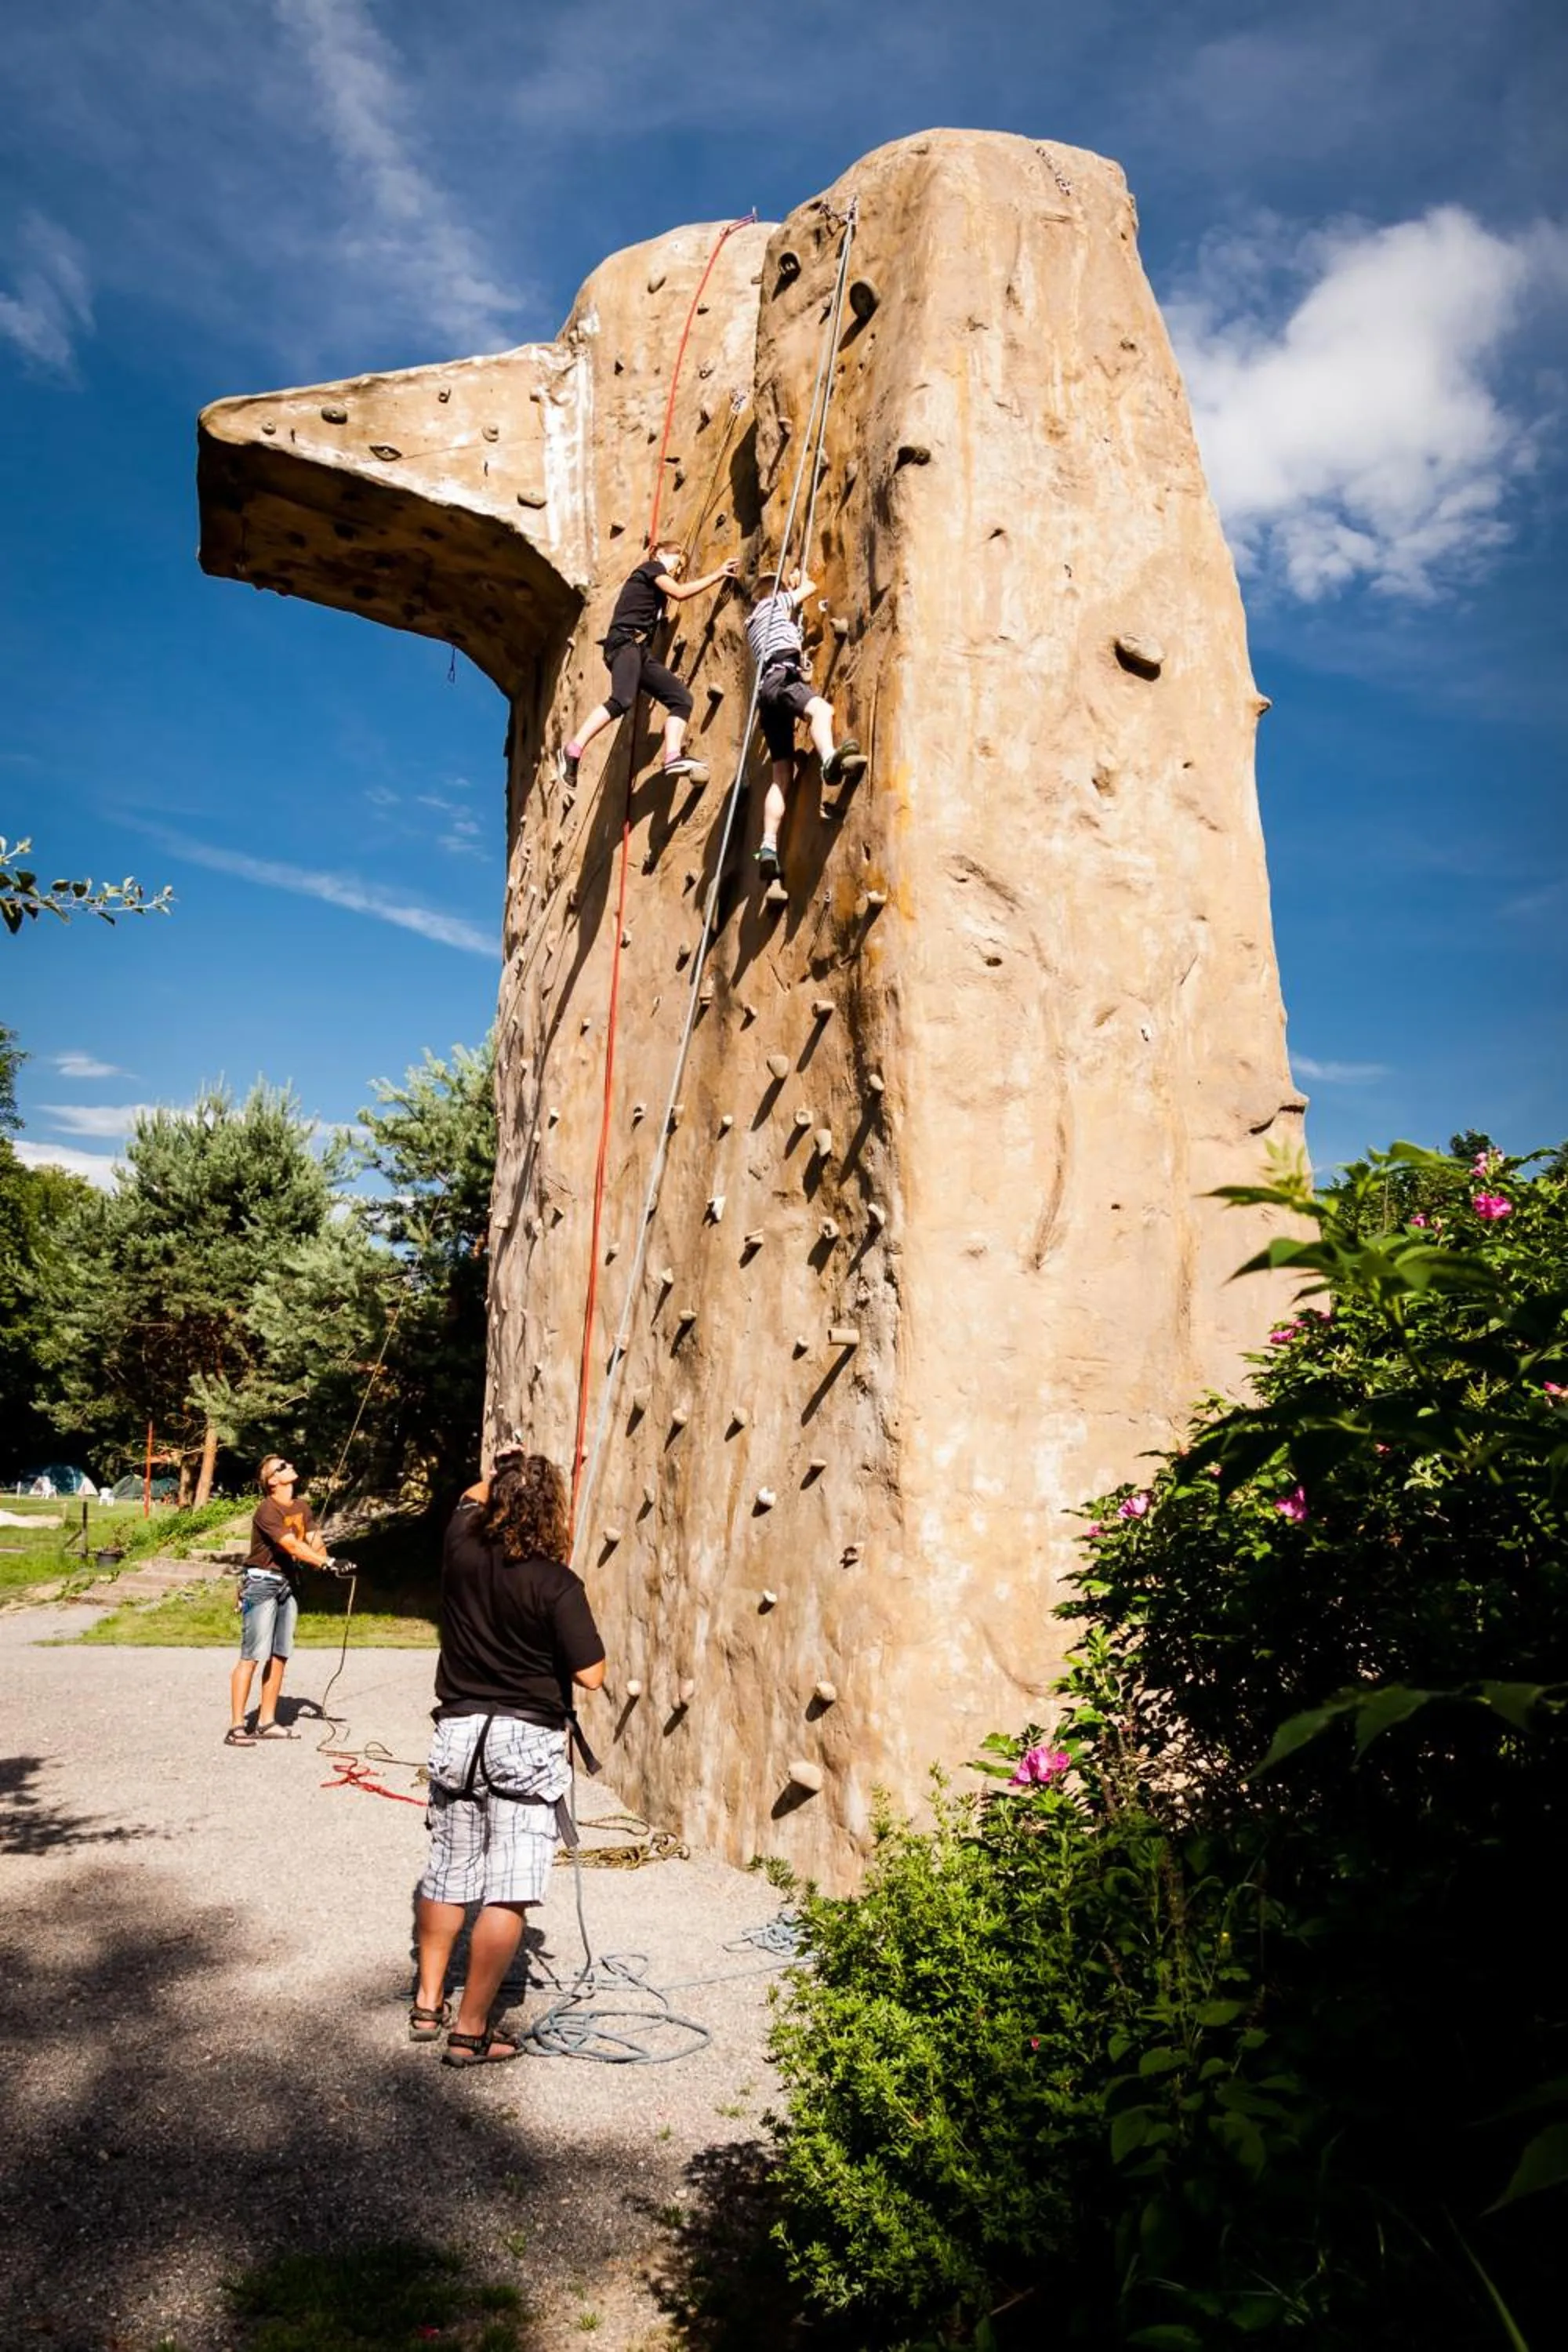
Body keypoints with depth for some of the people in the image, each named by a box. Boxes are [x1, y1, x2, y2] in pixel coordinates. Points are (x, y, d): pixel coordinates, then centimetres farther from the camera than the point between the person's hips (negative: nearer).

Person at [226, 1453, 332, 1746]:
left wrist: (323, 1560, -19)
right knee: (251, 1656, -10)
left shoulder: (301, 1508, 9)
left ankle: (267, 1722, 17)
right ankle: (236, 1727, -8)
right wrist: (327, 1563, -26)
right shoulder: (267, 1510, -17)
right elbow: (293, 1547, -24)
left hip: (287, 1584, 8)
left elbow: (315, 1542, 2)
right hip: (261, 1583, -8)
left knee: (279, 1656, 10)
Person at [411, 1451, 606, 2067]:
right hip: (525, 1741, -6)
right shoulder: (556, 1584, -16)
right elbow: (591, 1676, -13)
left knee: (447, 1875, 20)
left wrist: (502, 1477, 29)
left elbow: (471, 1498, 20)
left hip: (456, 1733, 6)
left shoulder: (462, 1550, -3)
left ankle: (428, 2004, 32)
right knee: (507, 1895, 1)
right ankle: (470, 2032, 5)